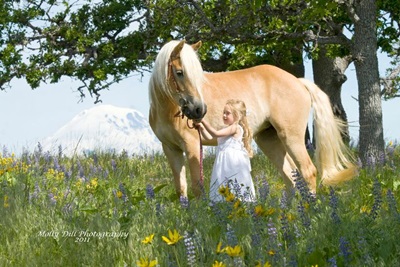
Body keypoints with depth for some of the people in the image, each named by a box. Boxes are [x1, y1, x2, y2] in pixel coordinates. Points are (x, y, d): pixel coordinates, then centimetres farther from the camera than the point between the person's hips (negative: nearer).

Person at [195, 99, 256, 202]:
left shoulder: (235, 128, -12)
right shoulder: (226, 129, 18)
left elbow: (216, 134, -22)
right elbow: (209, 137, 18)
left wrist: (203, 121, -23)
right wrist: (201, 127, 2)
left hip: (234, 165, -9)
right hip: (224, 164, 9)